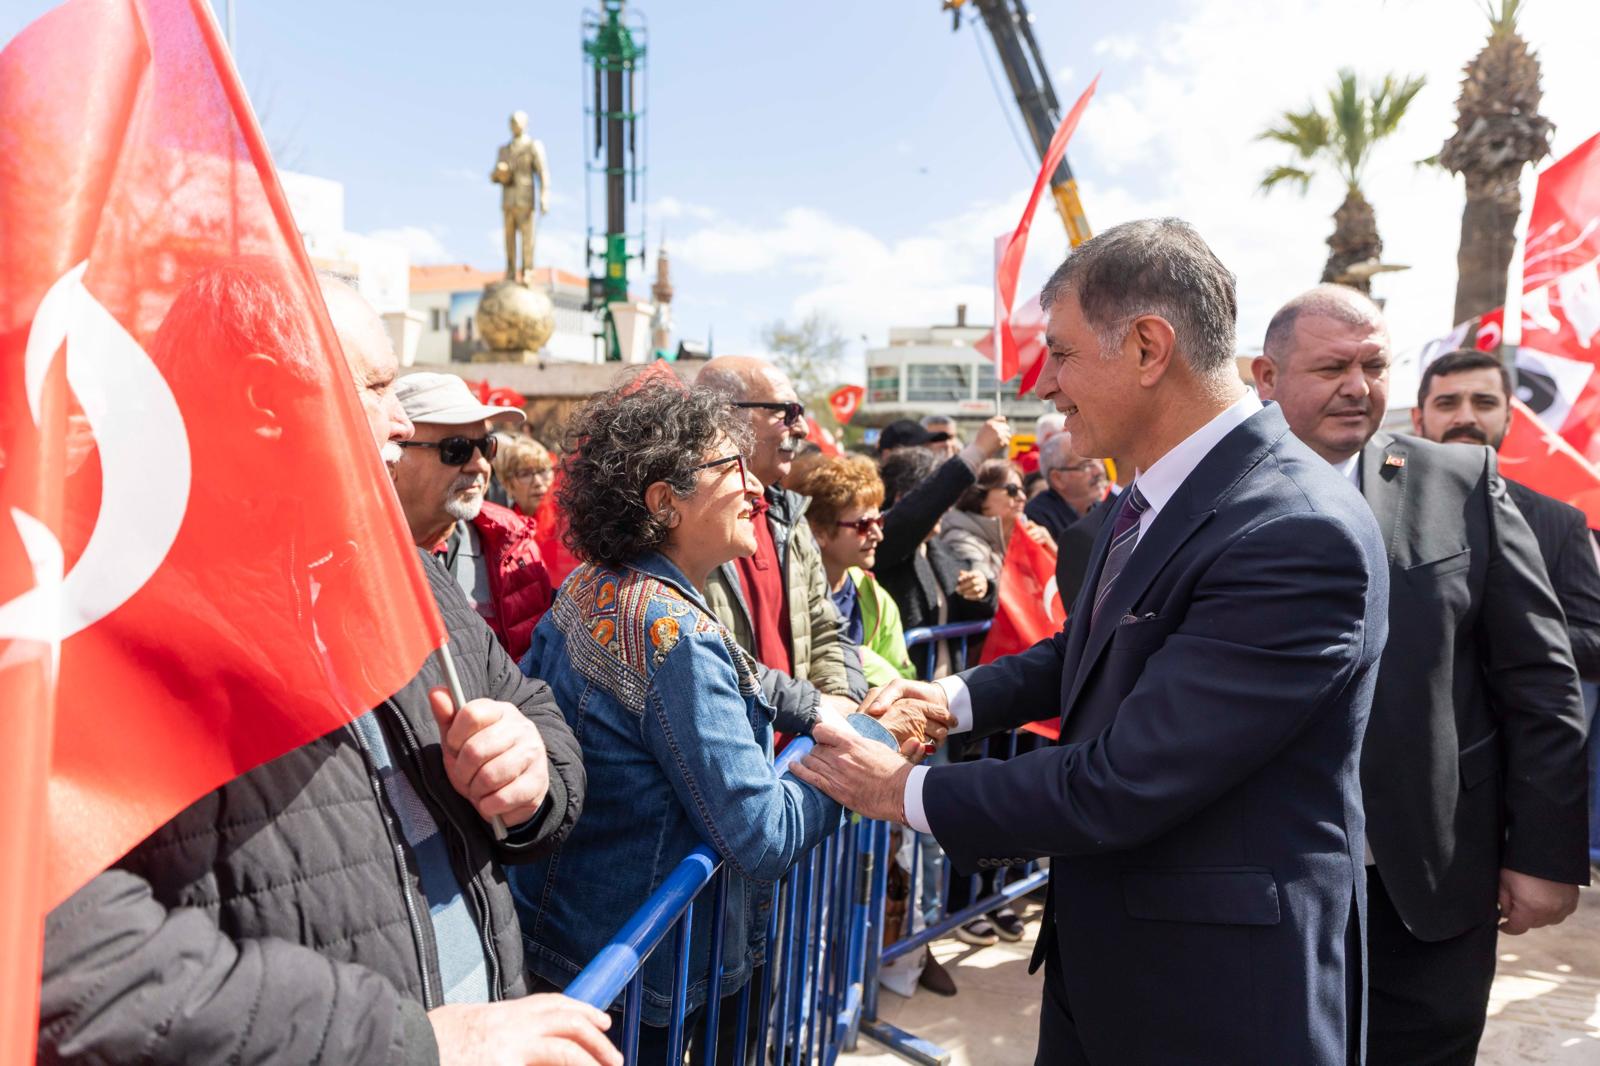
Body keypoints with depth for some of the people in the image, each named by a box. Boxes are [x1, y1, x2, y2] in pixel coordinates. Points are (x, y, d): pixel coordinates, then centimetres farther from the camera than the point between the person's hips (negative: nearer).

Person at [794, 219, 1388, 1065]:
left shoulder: (1301, 536, -27)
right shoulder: (1156, 495, 0)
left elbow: (1124, 783, -28)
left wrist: (906, 792, -17)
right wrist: (958, 696, 2)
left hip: (1218, 992, -7)